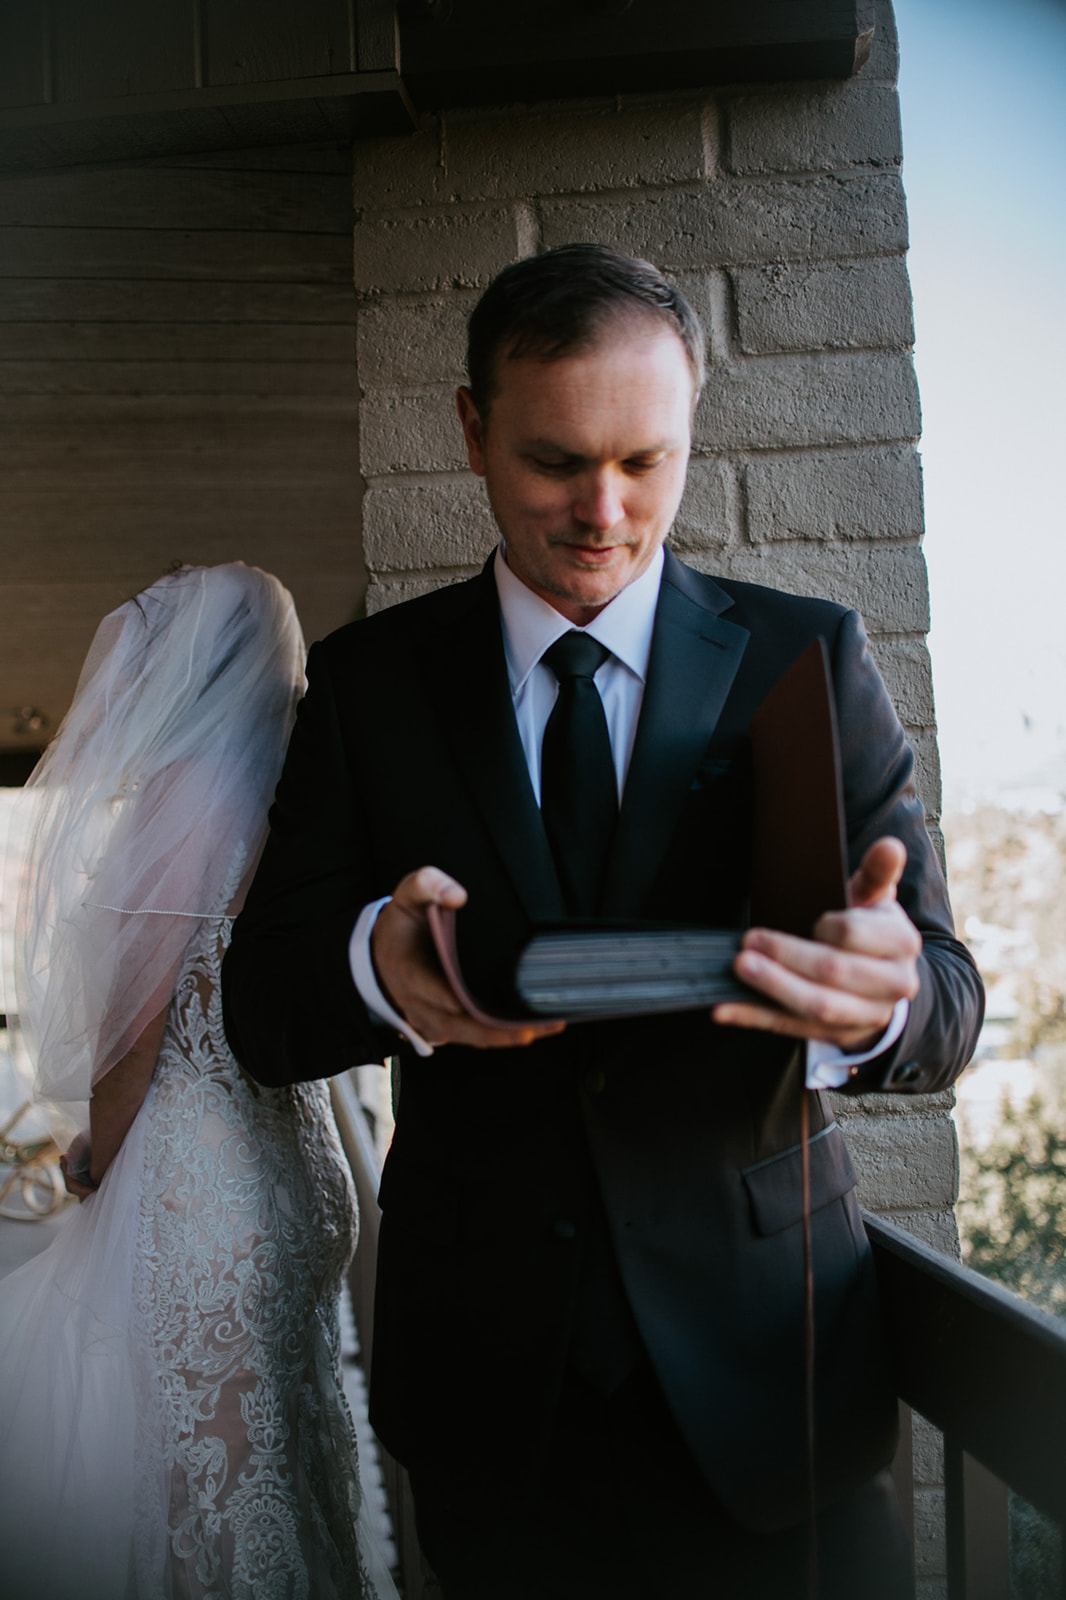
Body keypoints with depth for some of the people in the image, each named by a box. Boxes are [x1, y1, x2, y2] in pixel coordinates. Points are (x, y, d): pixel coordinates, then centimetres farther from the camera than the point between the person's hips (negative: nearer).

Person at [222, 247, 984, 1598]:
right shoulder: (366, 680, -1)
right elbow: (258, 1006, -5)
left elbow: (947, 1006, -6)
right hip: (485, 1366, 1)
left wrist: (879, 999, -31)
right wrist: (378, 966, -29)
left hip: (753, 1355, 0)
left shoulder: (807, 659, -3)